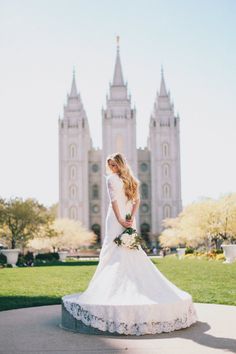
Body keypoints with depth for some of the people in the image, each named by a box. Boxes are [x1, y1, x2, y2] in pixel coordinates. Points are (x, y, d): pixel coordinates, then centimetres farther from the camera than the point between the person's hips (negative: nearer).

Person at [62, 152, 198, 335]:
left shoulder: (111, 179, -6)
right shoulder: (132, 180, 14)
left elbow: (114, 200, -16)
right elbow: (137, 200, 7)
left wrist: (120, 219, -16)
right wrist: (131, 218, -2)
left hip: (116, 220, -6)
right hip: (130, 221, 6)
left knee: (114, 253, -2)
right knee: (133, 253, 11)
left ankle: (114, 287, -4)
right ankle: (139, 285, 11)